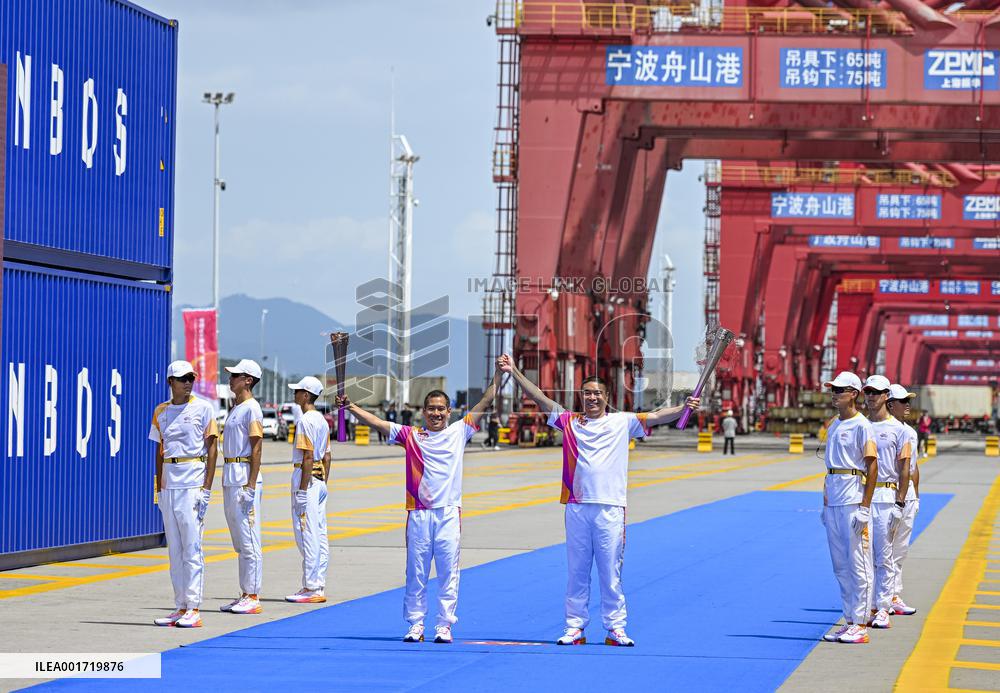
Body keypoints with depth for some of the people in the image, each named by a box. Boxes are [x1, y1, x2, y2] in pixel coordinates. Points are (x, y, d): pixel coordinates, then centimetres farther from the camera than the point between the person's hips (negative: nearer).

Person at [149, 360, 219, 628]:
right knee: (174, 548, 7)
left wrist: (207, 488, -11)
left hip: (193, 483, -5)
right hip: (169, 483, 5)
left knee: (192, 547, -8)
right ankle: (180, 607, 11)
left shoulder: (203, 408, -2)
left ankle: (193, 609, -8)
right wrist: (159, 488, 12)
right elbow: (159, 451, 17)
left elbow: (212, 449, -4)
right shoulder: (161, 412, 12)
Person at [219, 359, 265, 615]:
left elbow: (256, 449, -16)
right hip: (230, 478, 10)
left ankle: (253, 597, -7)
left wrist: (251, 486, -21)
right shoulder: (235, 409, 18)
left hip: (245, 478, -10)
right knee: (239, 542, 12)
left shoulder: (251, 408, -11)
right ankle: (245, 594, 17)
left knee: (249, 540, -8)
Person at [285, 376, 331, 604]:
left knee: (307, 535, -8)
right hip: (320, 481, 10)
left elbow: (308, 458, -20)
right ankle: (318, 586, 13)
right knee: (320, 535, 10)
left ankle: (311, 589, -8)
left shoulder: (306, 421, -15)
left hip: (307, 478, -10)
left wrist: (302, 491, -20)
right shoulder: (322, 421, 14)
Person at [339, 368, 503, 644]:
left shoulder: (459, 432, 8)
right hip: (419, 514, 0)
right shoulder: (410, 435, 7)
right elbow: (377, 422, 3)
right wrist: (350, 407, -6)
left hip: (449, 513, 0)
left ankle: (445, 625, 6)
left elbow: (484, 403, 7)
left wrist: (498, 373, 1)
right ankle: (415, 624, 11)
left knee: (448, 572, 1)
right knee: (416, 572, 4)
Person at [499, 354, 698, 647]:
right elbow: (539, 398, 8)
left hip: (610, 508, -1)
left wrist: (683, 408, -18)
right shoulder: (569, 422, 11)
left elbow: (656, 417, -2)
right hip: (577, 506, 1)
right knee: (576, 571, 6)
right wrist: (514, 372, 2)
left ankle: (615, 628, 7)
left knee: (610, 572, 1)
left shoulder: (622, 422, 7)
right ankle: (575, 628, 11)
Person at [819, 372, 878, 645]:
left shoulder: (861, 426, -8)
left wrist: (864, 507, -16)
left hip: (854, 501, -9)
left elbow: (872, 467, -11)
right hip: (834, 502, 9)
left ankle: (860, 625, -4)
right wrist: (825, 503, 20)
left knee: (858, 563, -6)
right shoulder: (834, 426, 17)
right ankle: (849, 621, 16)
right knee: (840, 565, 10)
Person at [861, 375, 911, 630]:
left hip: (885, 496, -3)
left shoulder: (897, 428, 1)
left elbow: (904, 468, -1)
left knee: (884, 556, -1)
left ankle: (882, 609, 3)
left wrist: (899, 504, -8)